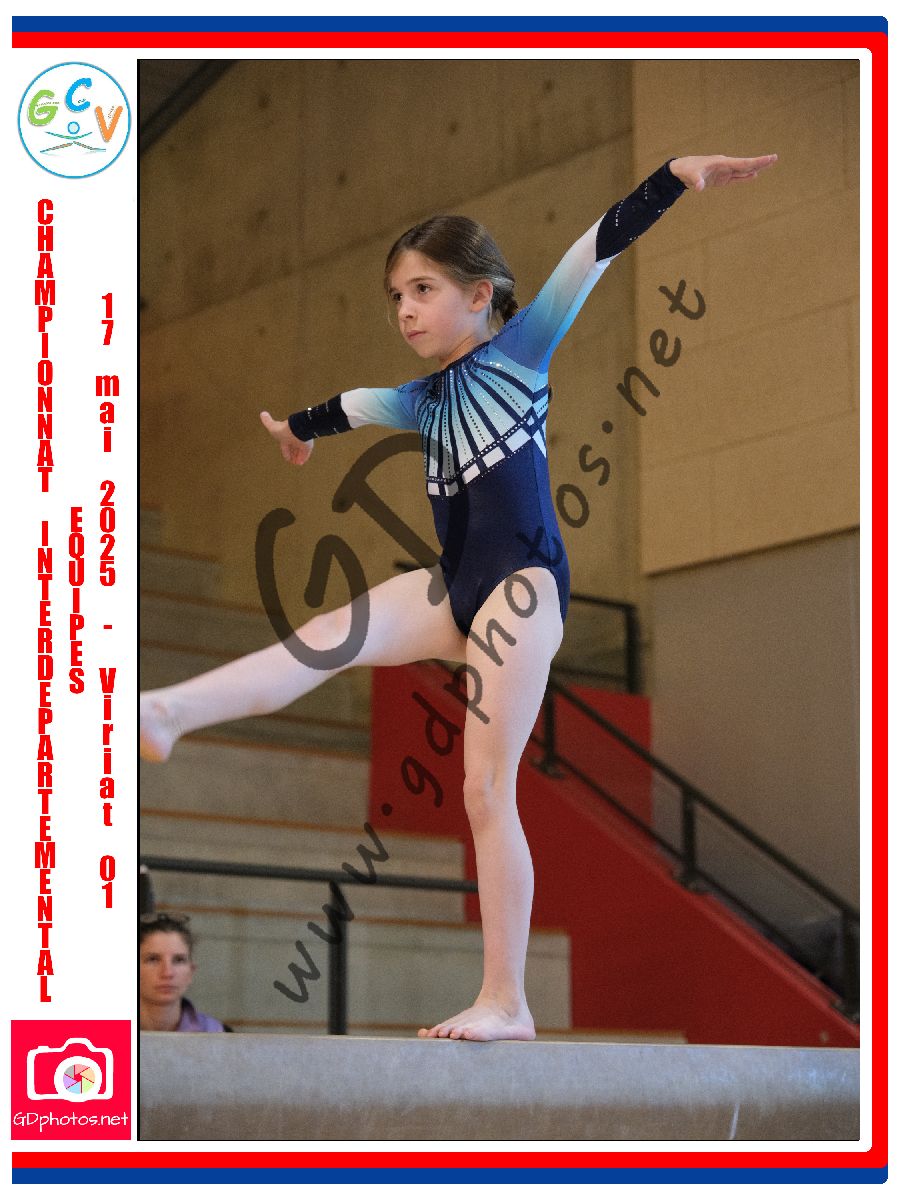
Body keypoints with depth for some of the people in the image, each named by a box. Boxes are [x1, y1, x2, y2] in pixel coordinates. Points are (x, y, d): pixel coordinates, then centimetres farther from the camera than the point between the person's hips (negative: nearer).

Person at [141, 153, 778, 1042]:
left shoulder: (520, 349, 3)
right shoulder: (425, 399, 20)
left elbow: (593, 252, -7)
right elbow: (354, 405, 40)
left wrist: (675, 177, -16)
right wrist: (300, 425, 60)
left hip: (521, 583, -7)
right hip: (455, 588, 7)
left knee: (487, 789, -10)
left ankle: (506, 1004, -10)